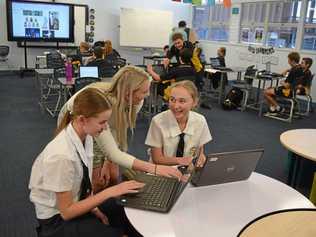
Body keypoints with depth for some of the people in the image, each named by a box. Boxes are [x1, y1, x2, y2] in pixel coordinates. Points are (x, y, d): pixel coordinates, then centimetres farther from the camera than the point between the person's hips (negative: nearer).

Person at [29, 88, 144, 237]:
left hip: (76, 203, 6)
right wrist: (110, 192, -25)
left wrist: (92, 206, -9)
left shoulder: (86, 136, -12)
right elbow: (66, 212, -23)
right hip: (57, 220, -6)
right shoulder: (62, 155, -33)